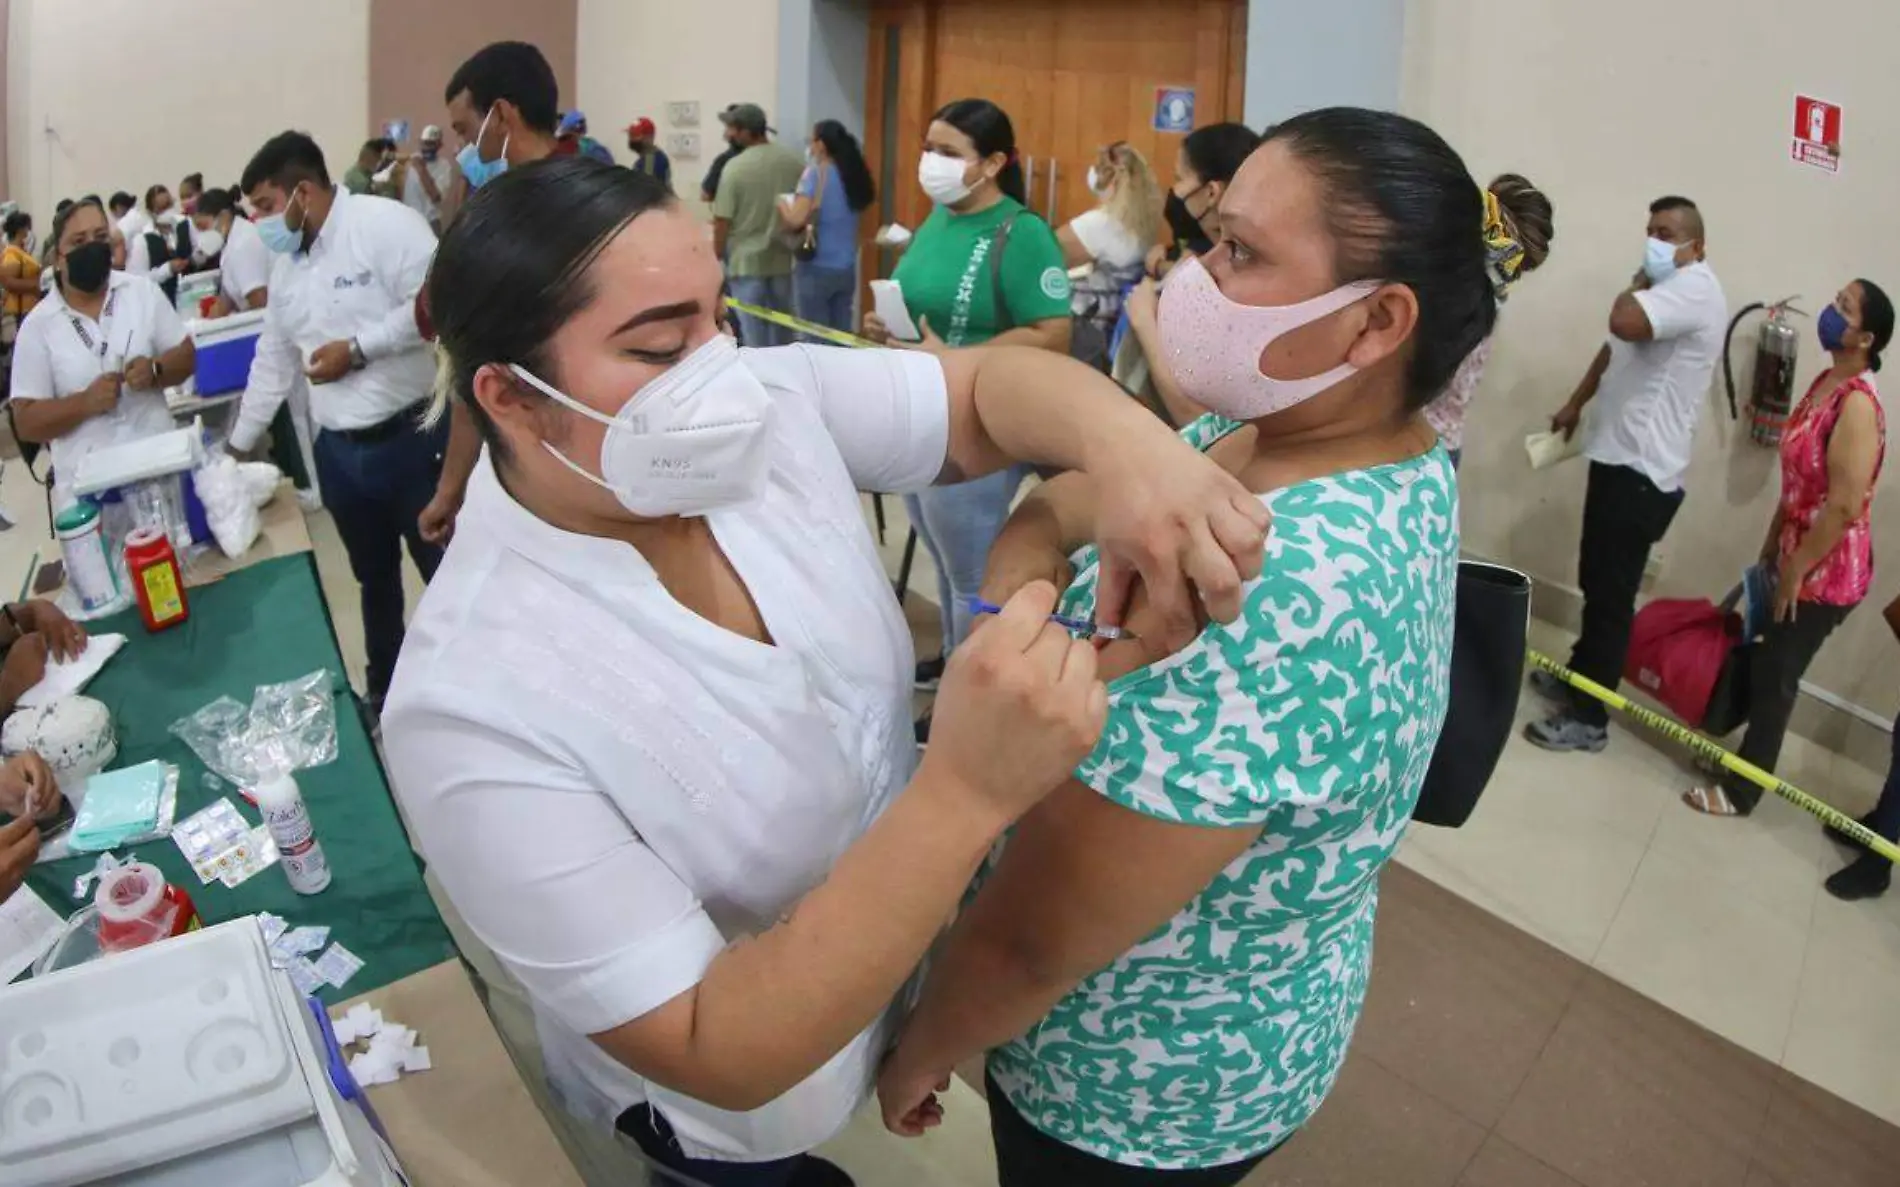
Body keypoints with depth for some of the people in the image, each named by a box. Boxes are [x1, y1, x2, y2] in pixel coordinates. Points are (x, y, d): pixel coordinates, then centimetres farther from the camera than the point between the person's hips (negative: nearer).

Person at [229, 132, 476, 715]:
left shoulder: (385, 223, -12)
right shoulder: (286, 264, 13)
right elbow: (271, 363, 20)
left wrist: (357, 348, -17)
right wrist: (237, 447, 24)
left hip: (413, 437, -8)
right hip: (339, 452, 8)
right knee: (374, 580, 21)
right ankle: (385, 691, 37)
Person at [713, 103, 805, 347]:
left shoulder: (735, 167, -14)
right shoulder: (794, 161, 0)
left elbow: (723, 220, -11)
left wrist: (717, 257, 2)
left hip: (746, 260, -5)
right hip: (784, 258, 5)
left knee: (753, 331, 3)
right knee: (782, 328, 15)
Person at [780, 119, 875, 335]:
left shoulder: (816, 173, -12)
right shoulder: (854, 174, 7)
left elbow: (796, 220, -19)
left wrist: (782, 205, 0)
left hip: (816, 269, -6)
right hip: (847, 269, 6)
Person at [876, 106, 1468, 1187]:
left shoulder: (1263, 599, -39)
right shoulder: (1348, 447, -9)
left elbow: (1033, 943, -31)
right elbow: (1057, 506, -4)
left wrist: (919, 1056, -12)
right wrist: (1022, 570, -26)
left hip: (1143, 1085, -7)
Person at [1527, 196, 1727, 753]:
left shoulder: (1694, 287, -17)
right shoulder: (1667, 289, 19)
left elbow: (1625, 322, -34)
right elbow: (1615, 346, 29)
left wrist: (1642, 281, -15)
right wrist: (1576, 404, 26)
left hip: (1644, 469, -10)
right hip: (1620, 455, 10)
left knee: (1612, 594, -5)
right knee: (1595, 582, 20)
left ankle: (1588, 718, 2)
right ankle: (1577, 677, 34)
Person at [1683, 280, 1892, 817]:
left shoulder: (1858, 404, -23)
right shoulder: (1825, 383, 6)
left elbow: (1845, 507, -26)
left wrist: (1796, 569, -19)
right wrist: (1772, 545, 16)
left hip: (1826, 573, -8)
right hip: (1799, 559, 8)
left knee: (1775, 677, 1)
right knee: (1763, 666, 18)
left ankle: (1741, 791, 14)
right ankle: (1744, 762, 34)